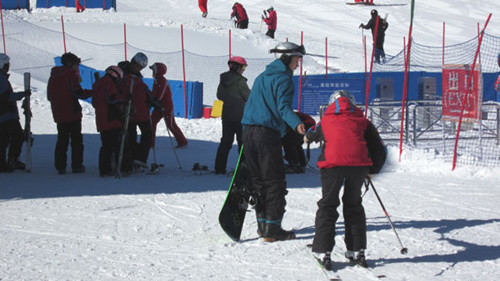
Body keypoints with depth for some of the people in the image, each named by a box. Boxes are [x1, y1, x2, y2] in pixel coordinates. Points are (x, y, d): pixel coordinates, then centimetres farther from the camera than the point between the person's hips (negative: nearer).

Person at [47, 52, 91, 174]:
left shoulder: (53, 76, 10)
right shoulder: (71, 75, -11)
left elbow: (49, 96, 15)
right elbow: (78, 93, -17)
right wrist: (92, 92, -4)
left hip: (58, 114, 6)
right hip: (72, 113, -6)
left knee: (62, 139, 11)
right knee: (76, 139, 3)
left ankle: (60, 166, 7)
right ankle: (77, 165, 1)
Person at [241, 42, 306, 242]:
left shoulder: (262, 77, 21)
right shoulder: (283, 78, -4)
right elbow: (283, 106, -19)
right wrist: (296, 123, -33)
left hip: (248, 132, 8)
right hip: (268, 134, -8)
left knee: (258, 181, 14)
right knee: (275, 182, -4)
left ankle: (263, 224, 17)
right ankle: (272, 229, -8)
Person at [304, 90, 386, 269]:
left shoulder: (326, 120, 25)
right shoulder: (362, 121, 24)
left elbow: (313, 134, 47)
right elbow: (379, 150, 24)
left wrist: (308, 137, 71)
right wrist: (372, 170, 38)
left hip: (333, 162, -1)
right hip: (360, 164, 1)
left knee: (327, 205, 10)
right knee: (353, 205, 17)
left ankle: (323, 251, 5)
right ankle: (357, 251, 16)